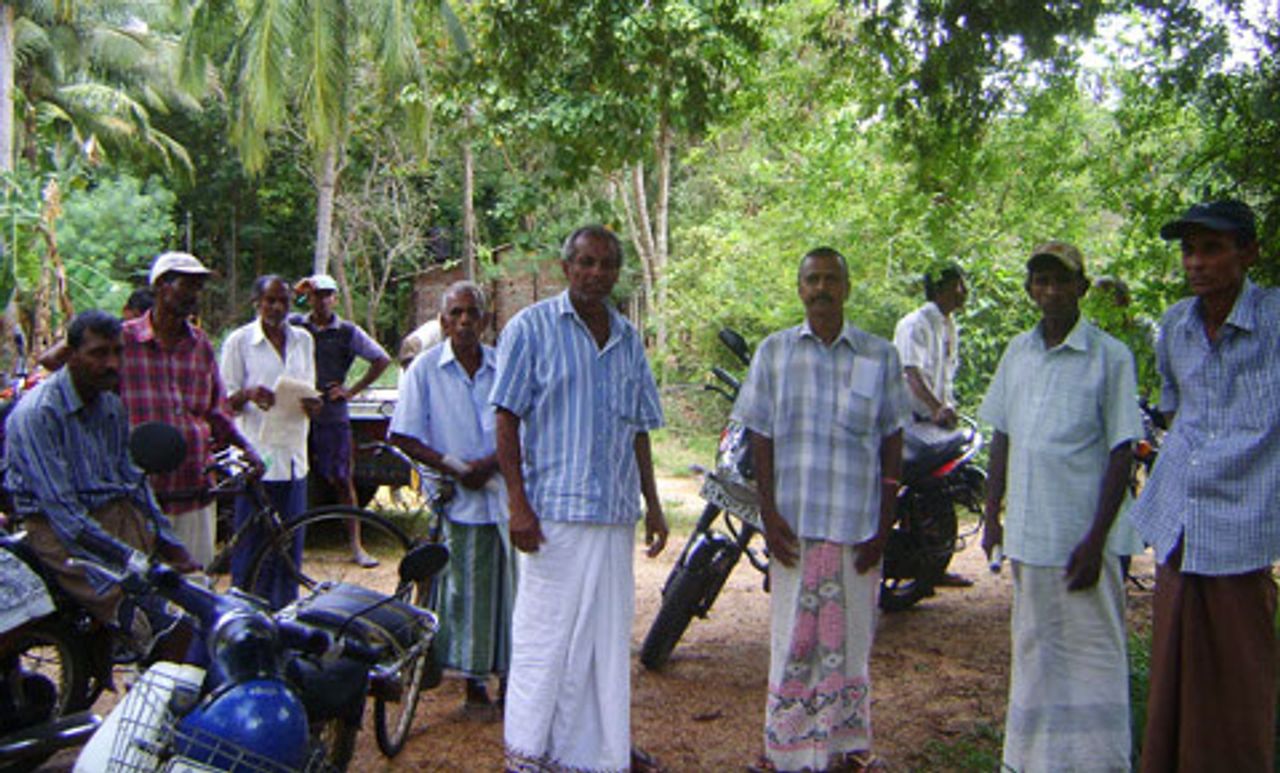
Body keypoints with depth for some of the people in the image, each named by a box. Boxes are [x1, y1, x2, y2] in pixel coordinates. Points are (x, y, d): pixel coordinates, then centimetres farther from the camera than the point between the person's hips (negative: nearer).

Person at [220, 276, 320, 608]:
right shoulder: (239, 341, 0)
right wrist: (248, 394, -22)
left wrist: (312, 405, -5)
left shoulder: (303, 340, 13)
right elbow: (225, 402, 0)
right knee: (252, 542, -2)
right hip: (256, 456, -4)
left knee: (290, 544, 8)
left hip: (293, 457, 4)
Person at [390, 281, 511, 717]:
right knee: (466, 593, 2)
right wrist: (456, 468, -12)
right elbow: (404, 437, -1)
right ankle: (474, 686, 17)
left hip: (507, 493, 2)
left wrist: (493, 462, -11)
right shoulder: (426, 369, 1)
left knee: (510, 588, 5)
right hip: (458, 500, -2)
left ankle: (509, 678, 20)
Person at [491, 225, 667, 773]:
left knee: (608, 634, 12)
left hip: (615, 512, 6)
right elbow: (507, 420, -7)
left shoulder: (628, 339, 14)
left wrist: (652, 503, 14)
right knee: (546, 634, 0)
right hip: (553, 510, -5)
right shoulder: (531, 327, -3)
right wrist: (518, 502, -14)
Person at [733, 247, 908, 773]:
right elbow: (761, 436, 5)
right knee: (793, 636, 2)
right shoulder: (774, 351, 6)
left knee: (851, 637, 8)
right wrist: (769, 513, -4)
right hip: (795, 521, 0)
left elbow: (892, 442, 6)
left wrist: (885, 523, 0)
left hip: (858, 523, 1)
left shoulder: (880, 355, 5)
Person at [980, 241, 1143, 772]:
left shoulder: (1109, 357, -8)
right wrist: (992, 515, 12)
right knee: (1032, 648, 16)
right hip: (1027, 531, 6)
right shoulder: (1018, 351, 9)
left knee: (1092, 654, 2)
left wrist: (1095, 540, -13)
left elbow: (1121, 453, -9)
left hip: (1082, 535, -6)